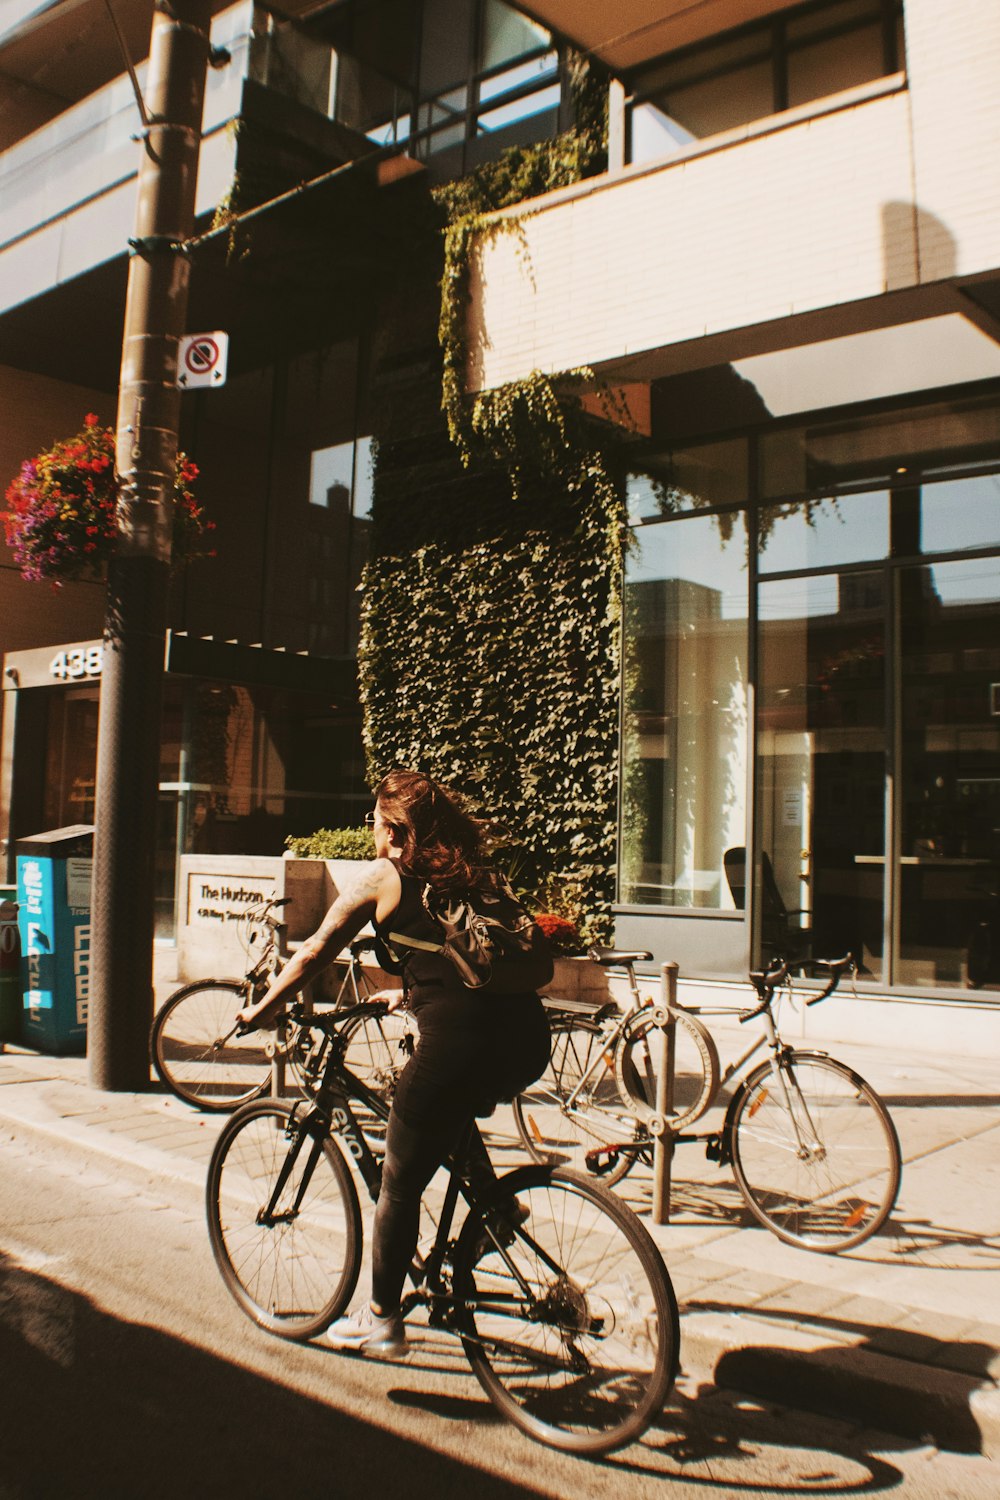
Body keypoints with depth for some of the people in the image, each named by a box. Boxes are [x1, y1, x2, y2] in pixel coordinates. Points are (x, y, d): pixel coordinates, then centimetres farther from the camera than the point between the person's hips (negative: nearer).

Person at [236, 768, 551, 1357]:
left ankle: (381, 1321, 28)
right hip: (529, 1040, 6)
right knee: (456, 1110, 38)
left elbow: (314, 954, 14)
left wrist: (262, 1010, 28)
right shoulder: (470, 873, 22)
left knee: (401, 1186, 15)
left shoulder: (383, 876, 8)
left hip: (460, 1042, -6)